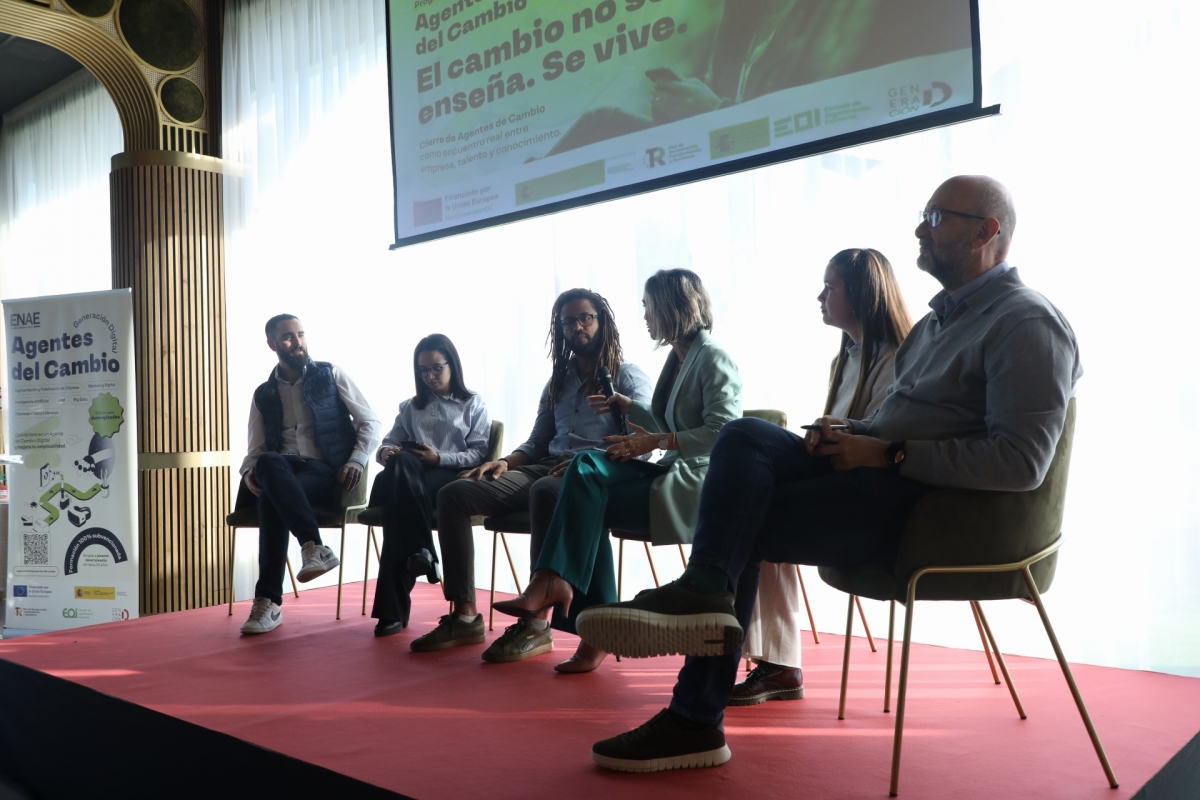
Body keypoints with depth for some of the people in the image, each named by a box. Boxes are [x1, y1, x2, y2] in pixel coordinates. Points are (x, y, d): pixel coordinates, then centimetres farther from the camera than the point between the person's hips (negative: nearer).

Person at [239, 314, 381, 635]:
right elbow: (256, 450, 15)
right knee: (268, 464, -37)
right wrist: (249, 471, -9)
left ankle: (268, 602, -31)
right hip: (285, 470, 2)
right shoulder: (263, 395, 18)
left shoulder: (331, 375, 9)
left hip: (327, 472, -2)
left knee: (272, 498, -35)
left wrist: (357, 460, -12)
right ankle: (314, 547, -44)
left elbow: (370, 423, 5)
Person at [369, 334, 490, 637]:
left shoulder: (474, 404, 15)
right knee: (399, 463, -37)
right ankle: (420, 552, -40)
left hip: (453, 477, -3)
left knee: (399, 498, -35)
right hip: (411, 476, 3)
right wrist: (386, 453, -8)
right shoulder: (410, 407, 28)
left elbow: (479, 453, 2)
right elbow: (389, 443, 18)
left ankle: (393, 608, -35)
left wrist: (439, 458, -12)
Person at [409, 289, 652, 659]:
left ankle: (535, 624, -36)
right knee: (453, 494, -12)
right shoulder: (557, 382, 27)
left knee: (544, 491, -42)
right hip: (545, 469, 7)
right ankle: (464, 615, -15)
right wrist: (505, 462, 3)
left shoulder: (628, 377, 8)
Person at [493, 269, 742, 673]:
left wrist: (657, 441, -22)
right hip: (673, 474, 8)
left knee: (588, 497, -18)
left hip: (700, 483, -8)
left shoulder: (713, 359, -10)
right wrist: (626, 407, 23)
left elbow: (722, 432, -21)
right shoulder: (678, 357, 18)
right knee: (588, 466, -16)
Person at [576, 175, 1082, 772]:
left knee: (743, 524, -15)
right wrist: (851, 432, 2)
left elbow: (1021, 463, -19)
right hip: (882, 477, 8)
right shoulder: (941, 317, 23)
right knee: (745, 436, -14)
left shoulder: (1027, 322, -8)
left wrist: (887, 453, -18)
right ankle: (704, 591, -29)